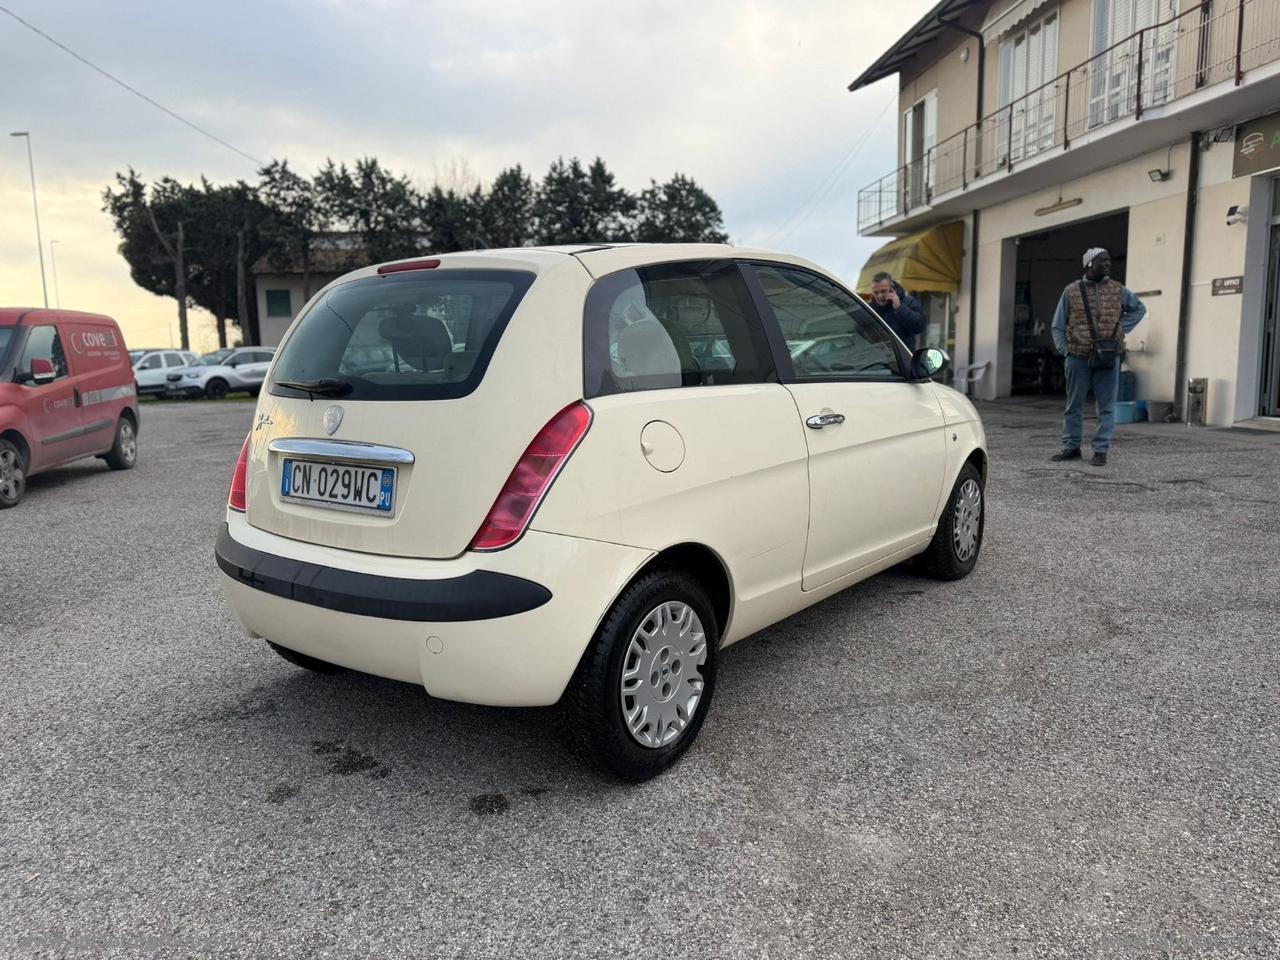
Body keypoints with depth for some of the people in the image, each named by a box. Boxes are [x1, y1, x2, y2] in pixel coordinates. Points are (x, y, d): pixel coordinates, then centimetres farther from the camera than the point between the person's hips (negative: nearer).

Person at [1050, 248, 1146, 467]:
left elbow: (1139, 309, 22)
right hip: (1078, 357, 0)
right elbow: (1058, 326, 8)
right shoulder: (1071, 291, 4)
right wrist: (1065, 349, -3)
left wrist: (1121, 329, 9)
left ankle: (1101, 450, 5)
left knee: (1106, 406, 0)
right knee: (1073, 405, 7)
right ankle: (1071, 447, 16)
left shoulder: (1118, 290, 7)